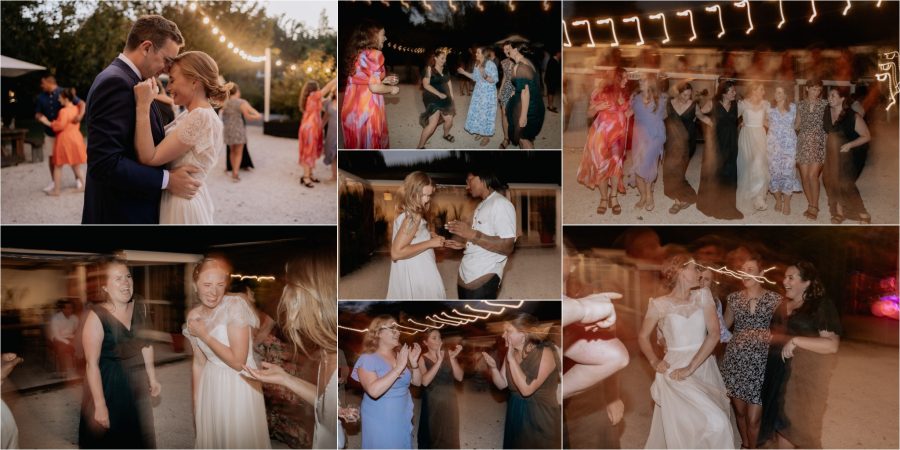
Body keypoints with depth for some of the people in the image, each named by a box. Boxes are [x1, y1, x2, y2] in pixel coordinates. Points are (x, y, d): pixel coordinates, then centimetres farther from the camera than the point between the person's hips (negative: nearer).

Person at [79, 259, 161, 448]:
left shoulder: (139, 310, -3)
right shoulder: (97, 316, -22)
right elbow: (92, 364, -22)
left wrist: (152, 378, 15)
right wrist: (100, 405, -22)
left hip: (136, 383, 6)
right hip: (107, 385, -6)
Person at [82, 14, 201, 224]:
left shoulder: (124, 80, 12)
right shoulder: (117, 82, -19)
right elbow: (104, 163, -26)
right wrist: (166, 180, -21)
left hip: (131, 209, 10)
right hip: (121, 214, -10)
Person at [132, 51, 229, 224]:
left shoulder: (201, 117, -22)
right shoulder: (193, 115, 9)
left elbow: (148, 157, -24)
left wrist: (143, 105, -23)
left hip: (182, 205, -9)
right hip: (187, 200, 9)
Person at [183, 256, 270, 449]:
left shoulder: (235, 306, -19)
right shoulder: (193, 316, -1)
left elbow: (238, 362, -22)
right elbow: (199, 363, 8)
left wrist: (204, 335, -17)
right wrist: (195, 403, 11)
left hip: (239, 386, -5)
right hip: (210, 387, 5)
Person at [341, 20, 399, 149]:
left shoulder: (356, 54, 12)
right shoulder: (375, 54, -11)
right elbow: (374, 87, -17)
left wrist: (384, 80, 19)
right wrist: (391, 89, 0)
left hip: (351, 111, 8)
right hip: (367, 110, -7)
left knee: (356, 145, 14)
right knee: (372, 145, 3)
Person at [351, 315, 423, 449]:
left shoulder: (401, 356, 4)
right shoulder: (367, 359, -14)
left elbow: (417, 382, 7)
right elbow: (374, 391, -29)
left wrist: (414, 363, -12)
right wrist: (399, 368, -29)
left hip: (404, 420, 6)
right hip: (380, 423, -6)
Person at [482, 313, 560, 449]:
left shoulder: (545, 353, -20)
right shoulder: (512, 353, 1)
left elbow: (526, 389, -26)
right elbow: (502, 384, 2)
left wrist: (512, 359, -24)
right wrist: (493, 366, -15)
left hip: (540, 417, -6)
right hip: (515, 414, 6)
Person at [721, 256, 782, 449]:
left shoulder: (774, 299, 0)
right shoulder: (734, 298, 7)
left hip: (760, 362, -3)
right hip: (735, 360, 3)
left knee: (753, 418, -4)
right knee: (740, 411, 11)